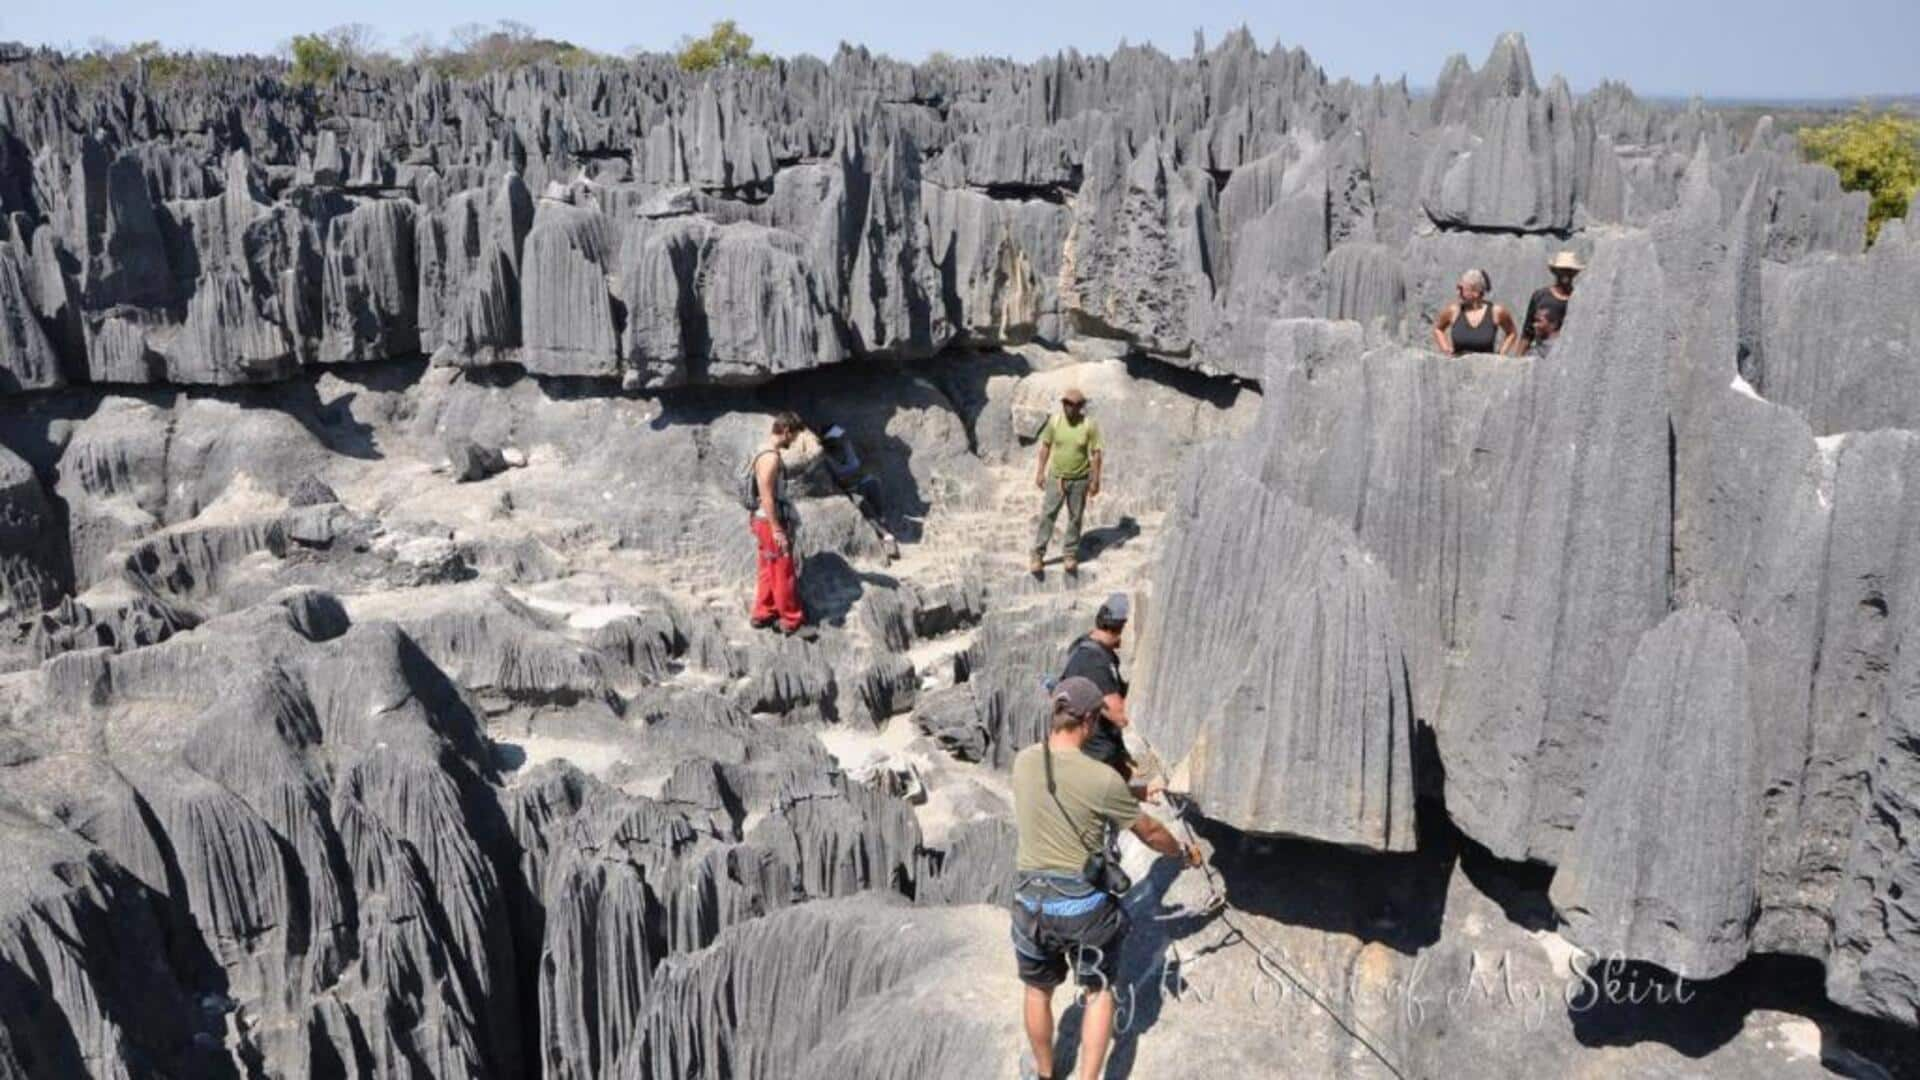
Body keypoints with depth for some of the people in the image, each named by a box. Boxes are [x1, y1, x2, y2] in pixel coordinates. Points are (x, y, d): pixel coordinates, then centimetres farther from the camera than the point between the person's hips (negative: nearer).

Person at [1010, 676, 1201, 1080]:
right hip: (1085, 905, -3)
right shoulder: (1102, 779, -20)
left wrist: (1134, 793, 26)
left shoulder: (1024, 762, -5)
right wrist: (1185, 852, 17)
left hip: (1031, 900, 4)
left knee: (1039, 989, 24)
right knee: (1099, 991, 20)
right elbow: (1150, 834, -5)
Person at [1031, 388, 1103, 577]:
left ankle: (1071, 555, 24)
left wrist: (1095, 480, -7)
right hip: (1056, 477, 1)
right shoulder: (1054, 421, -7)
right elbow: (1045, 446, 3)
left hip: (1079, 479, -1)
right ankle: (1038, 555, 6)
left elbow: (1096, 454, -7)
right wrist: (1040, 472, 3)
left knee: (1075, 518, 10)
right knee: (1047, 515, 0)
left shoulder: (1089, 426, -13)